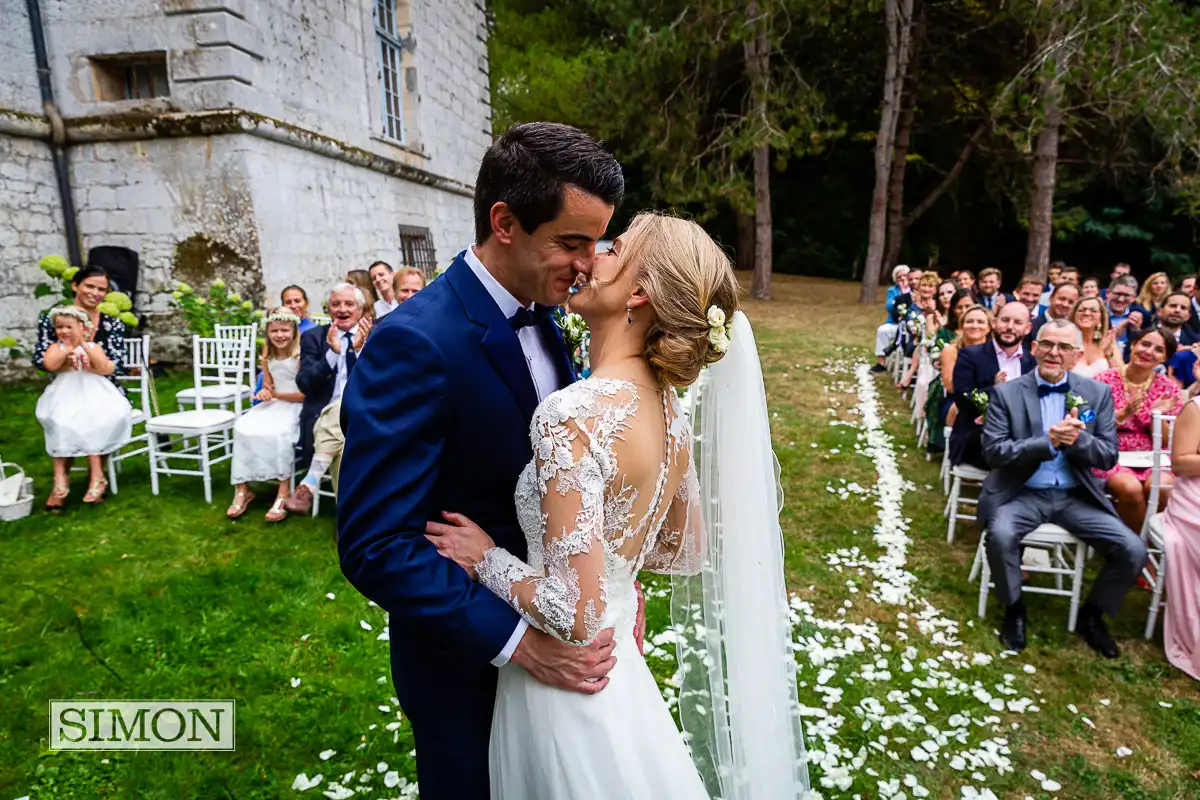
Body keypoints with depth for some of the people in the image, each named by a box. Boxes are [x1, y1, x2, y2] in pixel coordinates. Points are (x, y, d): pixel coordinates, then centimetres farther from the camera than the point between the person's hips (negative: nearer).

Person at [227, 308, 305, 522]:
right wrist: (265, 393, -10)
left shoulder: (301, 355, -10)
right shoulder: (267, 356, 10)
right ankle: (242, 489, -15)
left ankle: (283, 494, -26)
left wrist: (276, 394, -13)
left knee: (279, 433, -34)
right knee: (243, 427, -19)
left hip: (296, 406, -6)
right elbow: (267, 387, 15)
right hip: (273, 405, 6)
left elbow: (306, 394, -11)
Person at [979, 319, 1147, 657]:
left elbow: (1109, 456, 2)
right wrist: (1047, 442, -23)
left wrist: (1078, 439, -19)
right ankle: (1014, 609, -1)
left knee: (1134, 551, -13)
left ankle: (1091, 614, 15)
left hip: (1076, 496, 3)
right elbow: (993, 450, -11)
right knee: (1000, 536, -31)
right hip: (1023, 493, -3)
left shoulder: (1097, 394, 5)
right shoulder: (1006, 392, -3)